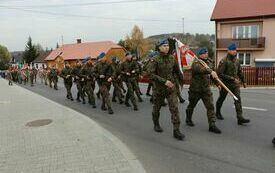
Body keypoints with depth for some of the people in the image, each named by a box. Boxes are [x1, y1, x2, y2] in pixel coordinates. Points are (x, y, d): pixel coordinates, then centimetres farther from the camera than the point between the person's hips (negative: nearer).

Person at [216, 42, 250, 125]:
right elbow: (220, 74, -22)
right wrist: (232, 79, -24)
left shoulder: (236, 60, 5)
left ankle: (240, 118, -10)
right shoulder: (224, 61, -16)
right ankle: (218, 113, 37)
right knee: (221, 99, 13)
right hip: (225, 84, -4)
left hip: (235, 84, 5)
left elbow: (240, 72, 18)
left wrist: (243, 81, 23)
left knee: (238, 99, -8)